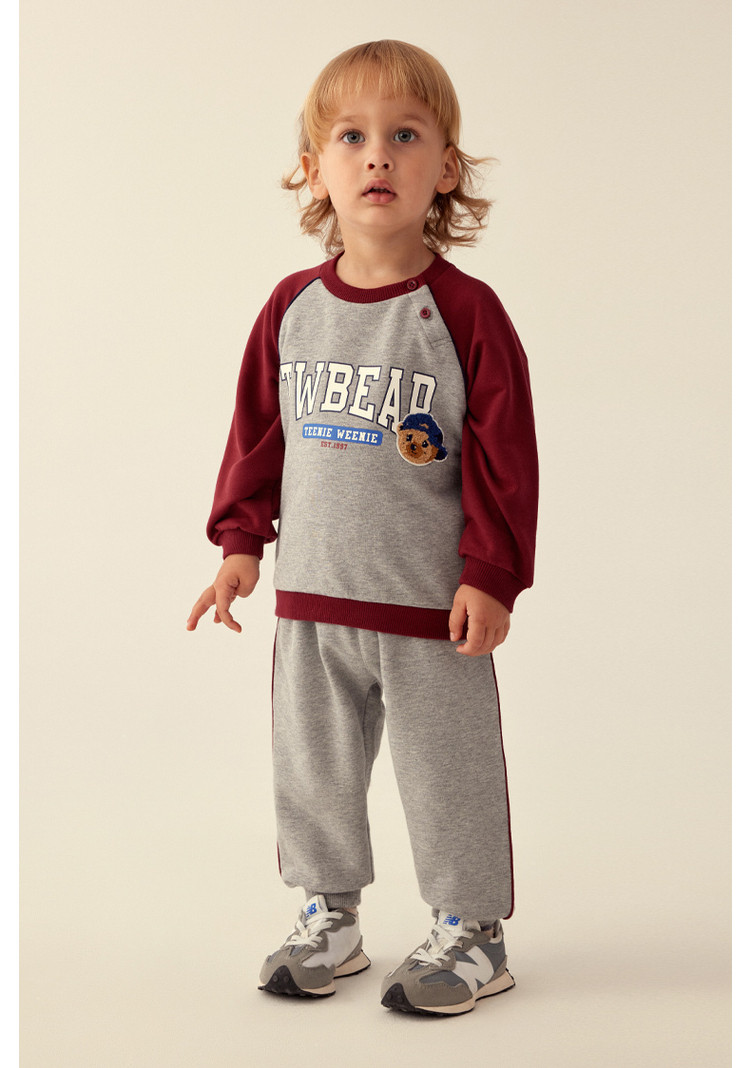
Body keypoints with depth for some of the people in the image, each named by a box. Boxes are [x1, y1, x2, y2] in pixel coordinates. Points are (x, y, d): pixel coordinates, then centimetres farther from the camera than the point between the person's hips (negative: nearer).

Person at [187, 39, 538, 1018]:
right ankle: (330, 918, 33)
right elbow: (258, 430, 9)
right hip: (313, 594, 4)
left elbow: (504, 452, -9)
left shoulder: (465, 311, -10)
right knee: (312, 770, 15)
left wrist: (490, 575, -12)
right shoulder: (293, 308, 1)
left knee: (447, 772, 6)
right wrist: (241, 542, 5)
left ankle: (471, 934, 24)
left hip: (433, 604, -4)